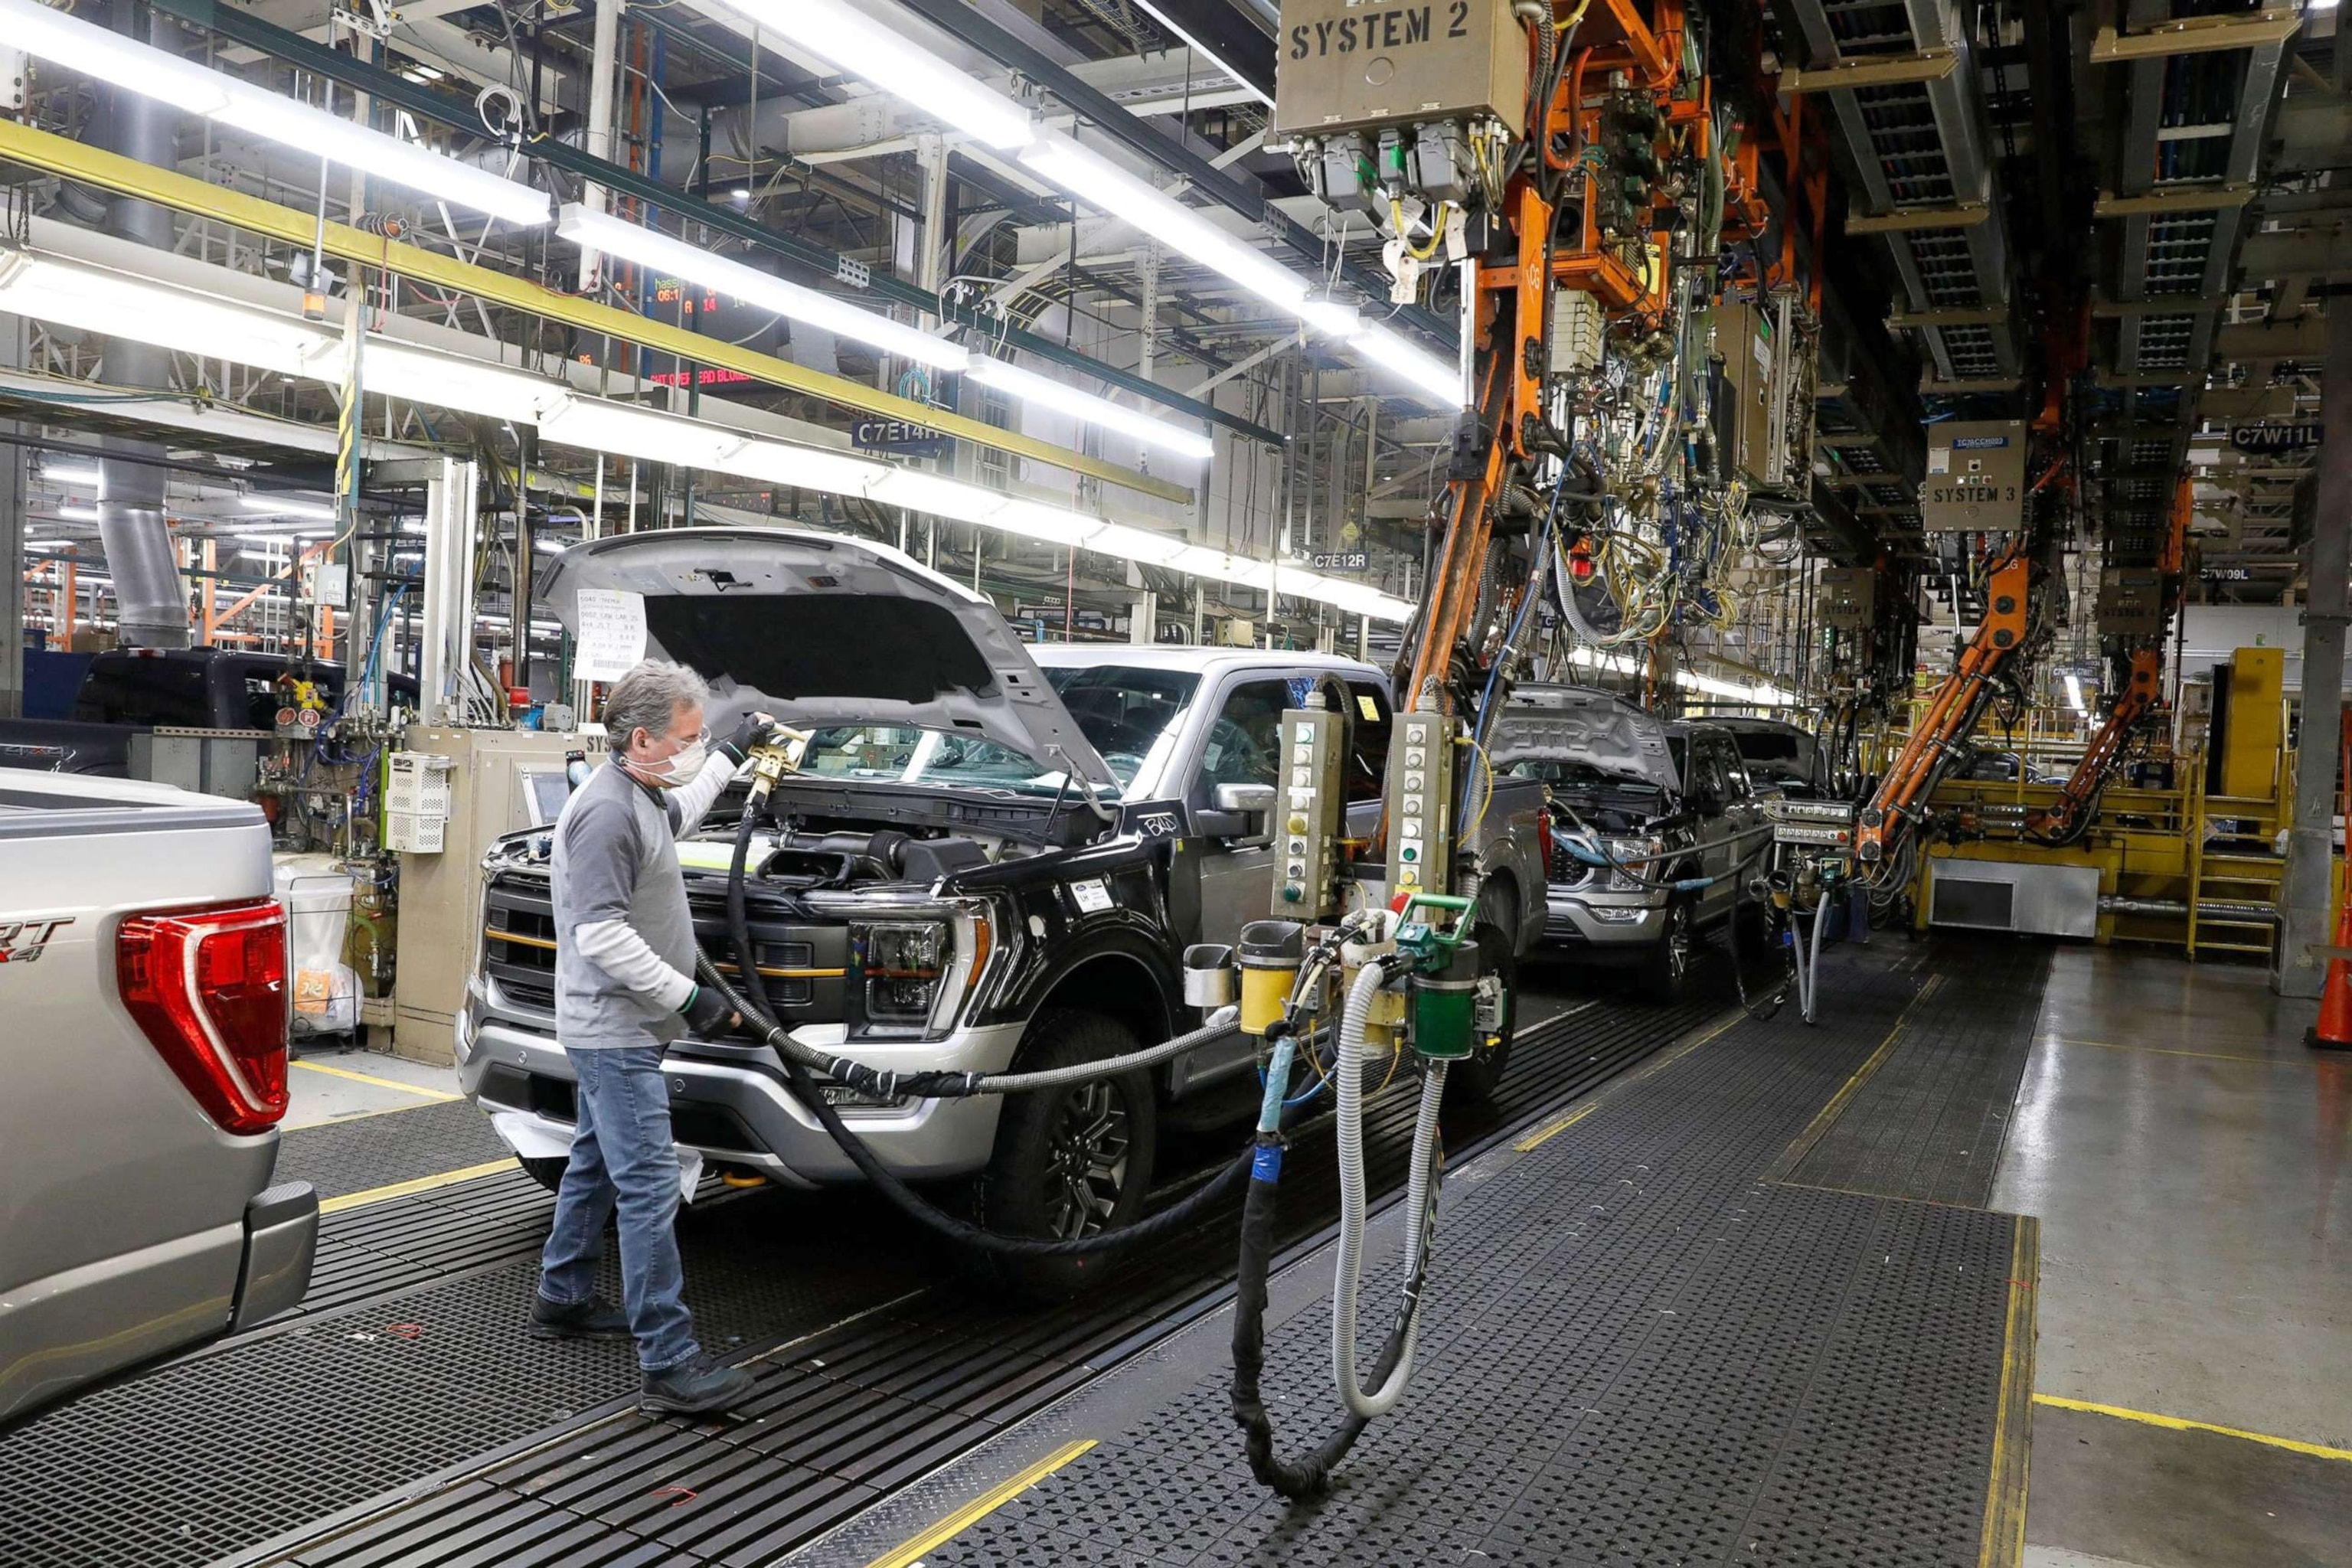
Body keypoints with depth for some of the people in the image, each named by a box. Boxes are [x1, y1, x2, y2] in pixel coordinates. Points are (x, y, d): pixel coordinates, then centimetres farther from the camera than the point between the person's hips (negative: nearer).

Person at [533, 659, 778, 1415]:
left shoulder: (642, 798, 10)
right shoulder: (606, 811, -22)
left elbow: (679, 814, 36)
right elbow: (602, 933, -26)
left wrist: (734, 753, 38)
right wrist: (688, 997, -24)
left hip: (617, 1028, 11)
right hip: (615, 1030, -11)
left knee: (597, 1166, 22)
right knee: (650, 1189, -11)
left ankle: (563, 1300, 39)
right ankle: (669, 1364, -9)